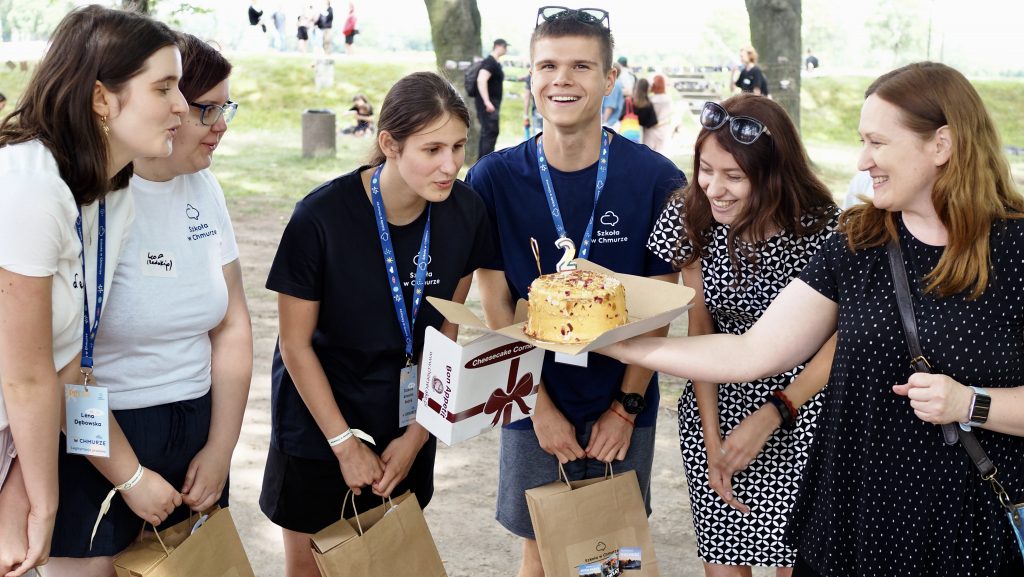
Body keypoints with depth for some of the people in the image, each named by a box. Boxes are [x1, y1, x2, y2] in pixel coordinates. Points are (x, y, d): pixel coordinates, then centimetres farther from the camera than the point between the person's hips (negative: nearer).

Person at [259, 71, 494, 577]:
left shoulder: (465, 212, -12)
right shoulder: (321, 217, -24)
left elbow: (447, 333, -2)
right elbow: (296, 345, -14)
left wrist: (416, 437, -2)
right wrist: (345, 442, -11)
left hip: (408, 424, 3)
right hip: (320, 424, -3)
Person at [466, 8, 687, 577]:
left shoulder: (657, 180, -10)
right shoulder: (493, 179, -9)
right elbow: (497, 306, -4)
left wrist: (625, 407, -7)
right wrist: (539, 405, -8)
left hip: (622, 410, 0)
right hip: (536, 407, 0)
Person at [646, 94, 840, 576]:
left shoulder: (821, 227, -18)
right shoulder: (693, 217, -8)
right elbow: (700, 331, -1)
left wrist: (770, 416, -18)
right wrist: (712, 439, -5)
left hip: (800, 418, -2)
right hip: (716, 412, 3)